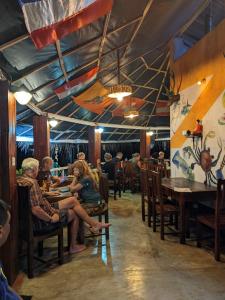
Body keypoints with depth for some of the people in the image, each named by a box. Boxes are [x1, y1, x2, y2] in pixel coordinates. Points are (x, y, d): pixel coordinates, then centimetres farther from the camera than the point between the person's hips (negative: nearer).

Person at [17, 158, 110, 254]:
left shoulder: (20, 179, 1)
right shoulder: (32, 183, -28)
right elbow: (36, 210, -35)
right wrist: (51, 219, -21)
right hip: (41, 221, -9)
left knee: (73, 200, 9)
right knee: (74, 214, 11)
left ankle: (94, 223, 19)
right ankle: (73, 246, 29)